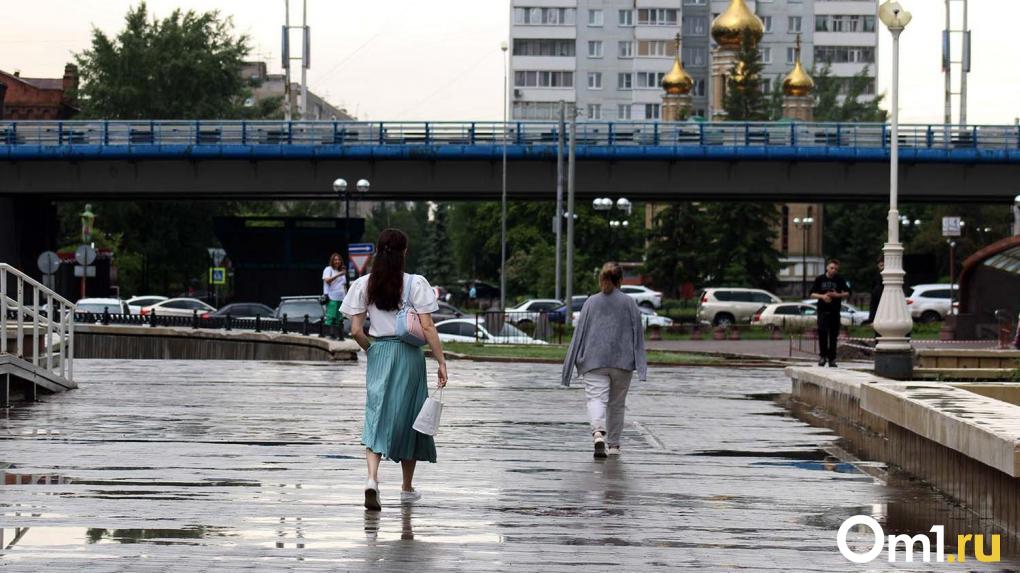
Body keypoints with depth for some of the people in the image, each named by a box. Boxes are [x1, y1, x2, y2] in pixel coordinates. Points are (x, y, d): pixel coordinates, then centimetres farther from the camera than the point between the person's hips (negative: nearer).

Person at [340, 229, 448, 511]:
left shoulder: (363, 285, -1)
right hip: (409, 355, -1)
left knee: (377, 416, 0)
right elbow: (427, 327, -10)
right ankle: (407, 488, 23)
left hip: (378, 353, 1)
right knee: (407, 416, 11)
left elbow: (356, 330, -2)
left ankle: (372, 478, -24)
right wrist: (441, 361, -5)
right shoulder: (416, 283, -7)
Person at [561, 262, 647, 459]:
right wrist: (640, 364, 5)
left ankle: (598, 433, -37)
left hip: (594, 361, -1)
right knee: (617, 403, 13)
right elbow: (638, 333, 3)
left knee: (596, 398, -10)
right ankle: (614, 444, 21)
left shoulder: (591, 302, 4)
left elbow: (580, 332, 4)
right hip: (622, 361, 1)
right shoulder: (629, 303, 4)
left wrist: (574, 362, 8)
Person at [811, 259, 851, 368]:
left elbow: (847, 293, 6)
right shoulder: (819, 279, 4)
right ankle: (822, 355, -4)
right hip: (823, 310, -1)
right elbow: (812, 294, 5)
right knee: (822, 331, -16)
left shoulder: (840, 280, 5)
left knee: (833, 335, 2)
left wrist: (837, 295, -11)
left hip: (835, 311, 1)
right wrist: (822, 296, -12)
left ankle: (832, 359, 8)